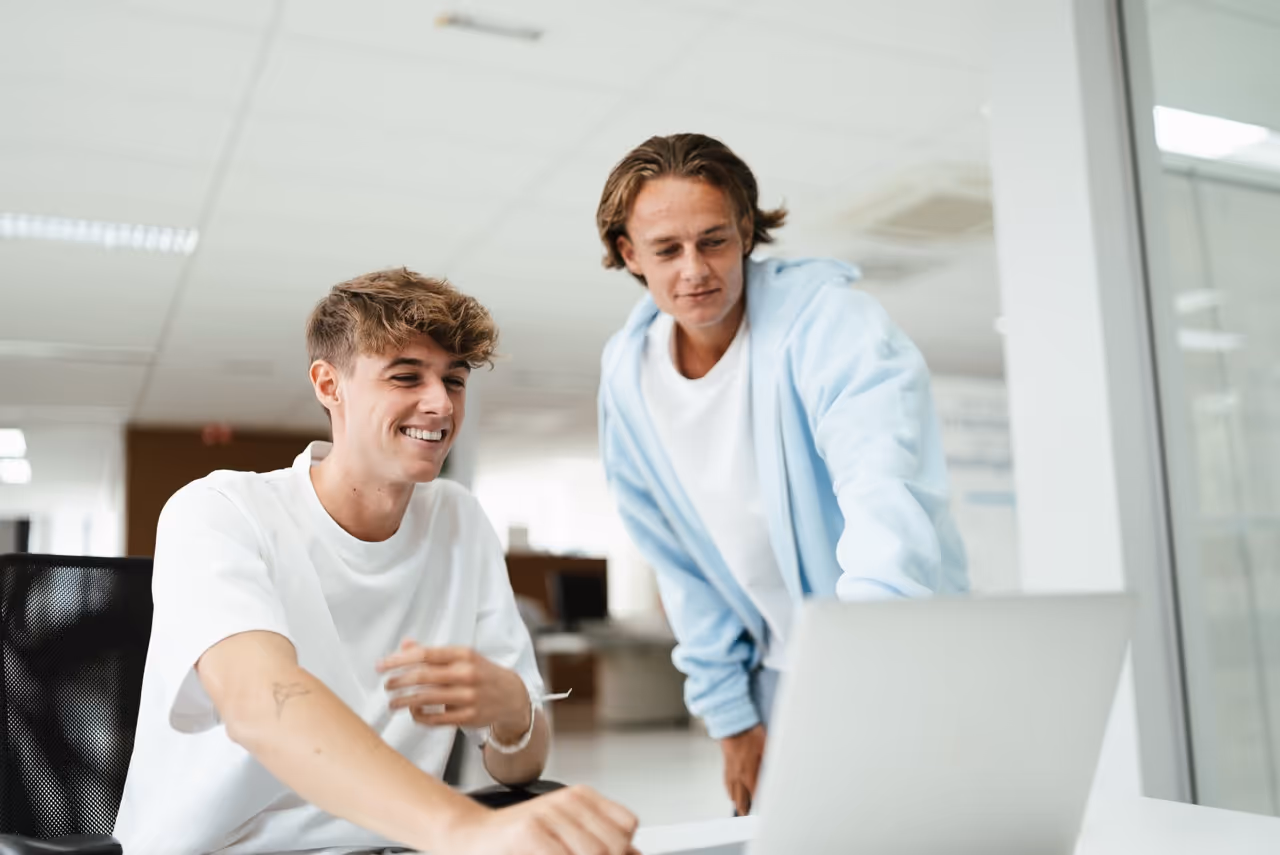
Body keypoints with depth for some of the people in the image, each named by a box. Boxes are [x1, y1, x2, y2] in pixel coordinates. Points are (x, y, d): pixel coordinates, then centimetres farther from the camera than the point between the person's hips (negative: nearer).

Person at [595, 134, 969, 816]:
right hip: (778, 674, 4)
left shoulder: (825, 319, -20)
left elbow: (885, 491, -36)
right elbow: (679, 562, 3)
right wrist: (730, 716, 1)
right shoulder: (627, 375, -4)